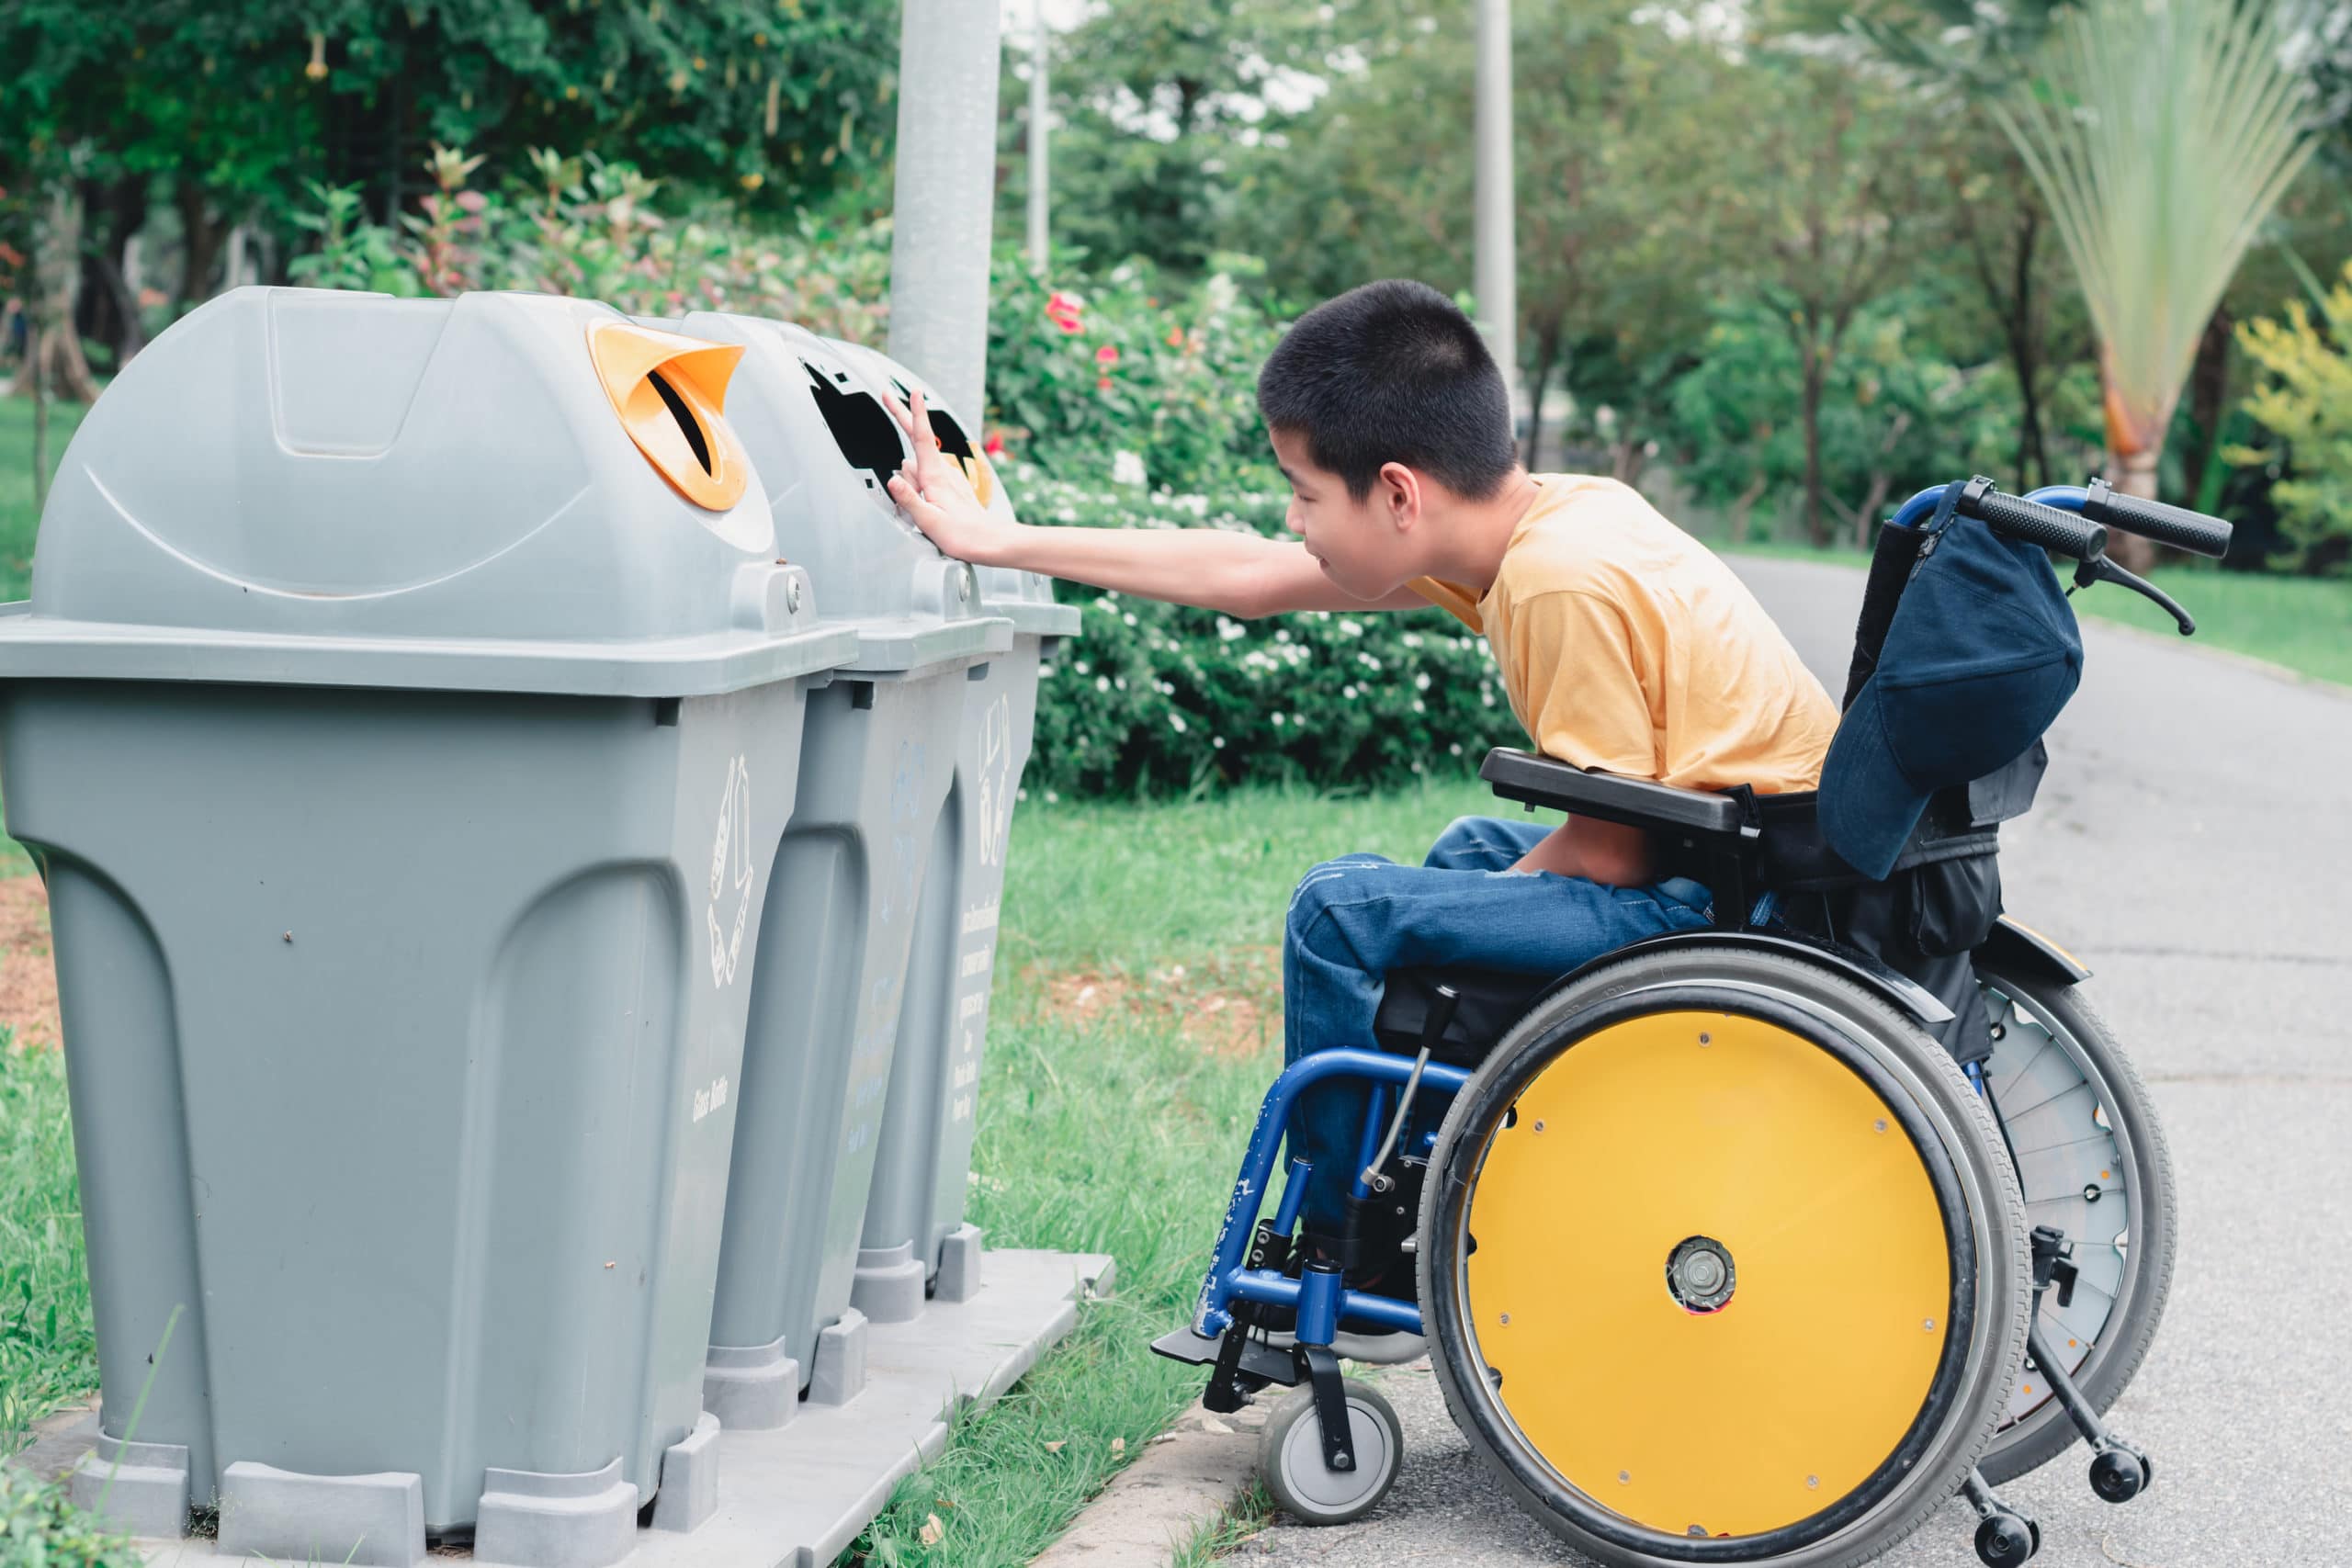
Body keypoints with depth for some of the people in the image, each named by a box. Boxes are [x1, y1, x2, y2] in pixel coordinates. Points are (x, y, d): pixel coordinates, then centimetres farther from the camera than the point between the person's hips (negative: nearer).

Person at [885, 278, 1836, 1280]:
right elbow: (1249, 578, 14)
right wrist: (994, 542, 18)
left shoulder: (1565, 580, -22)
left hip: (1732, 910, -10)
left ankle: (1351, 1258, 6)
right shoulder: (1539, 520, 6)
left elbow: (1612, 847, -18)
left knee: (1347, 909, -10)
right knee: (1472, 850, 31)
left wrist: (1494, 902, 0)